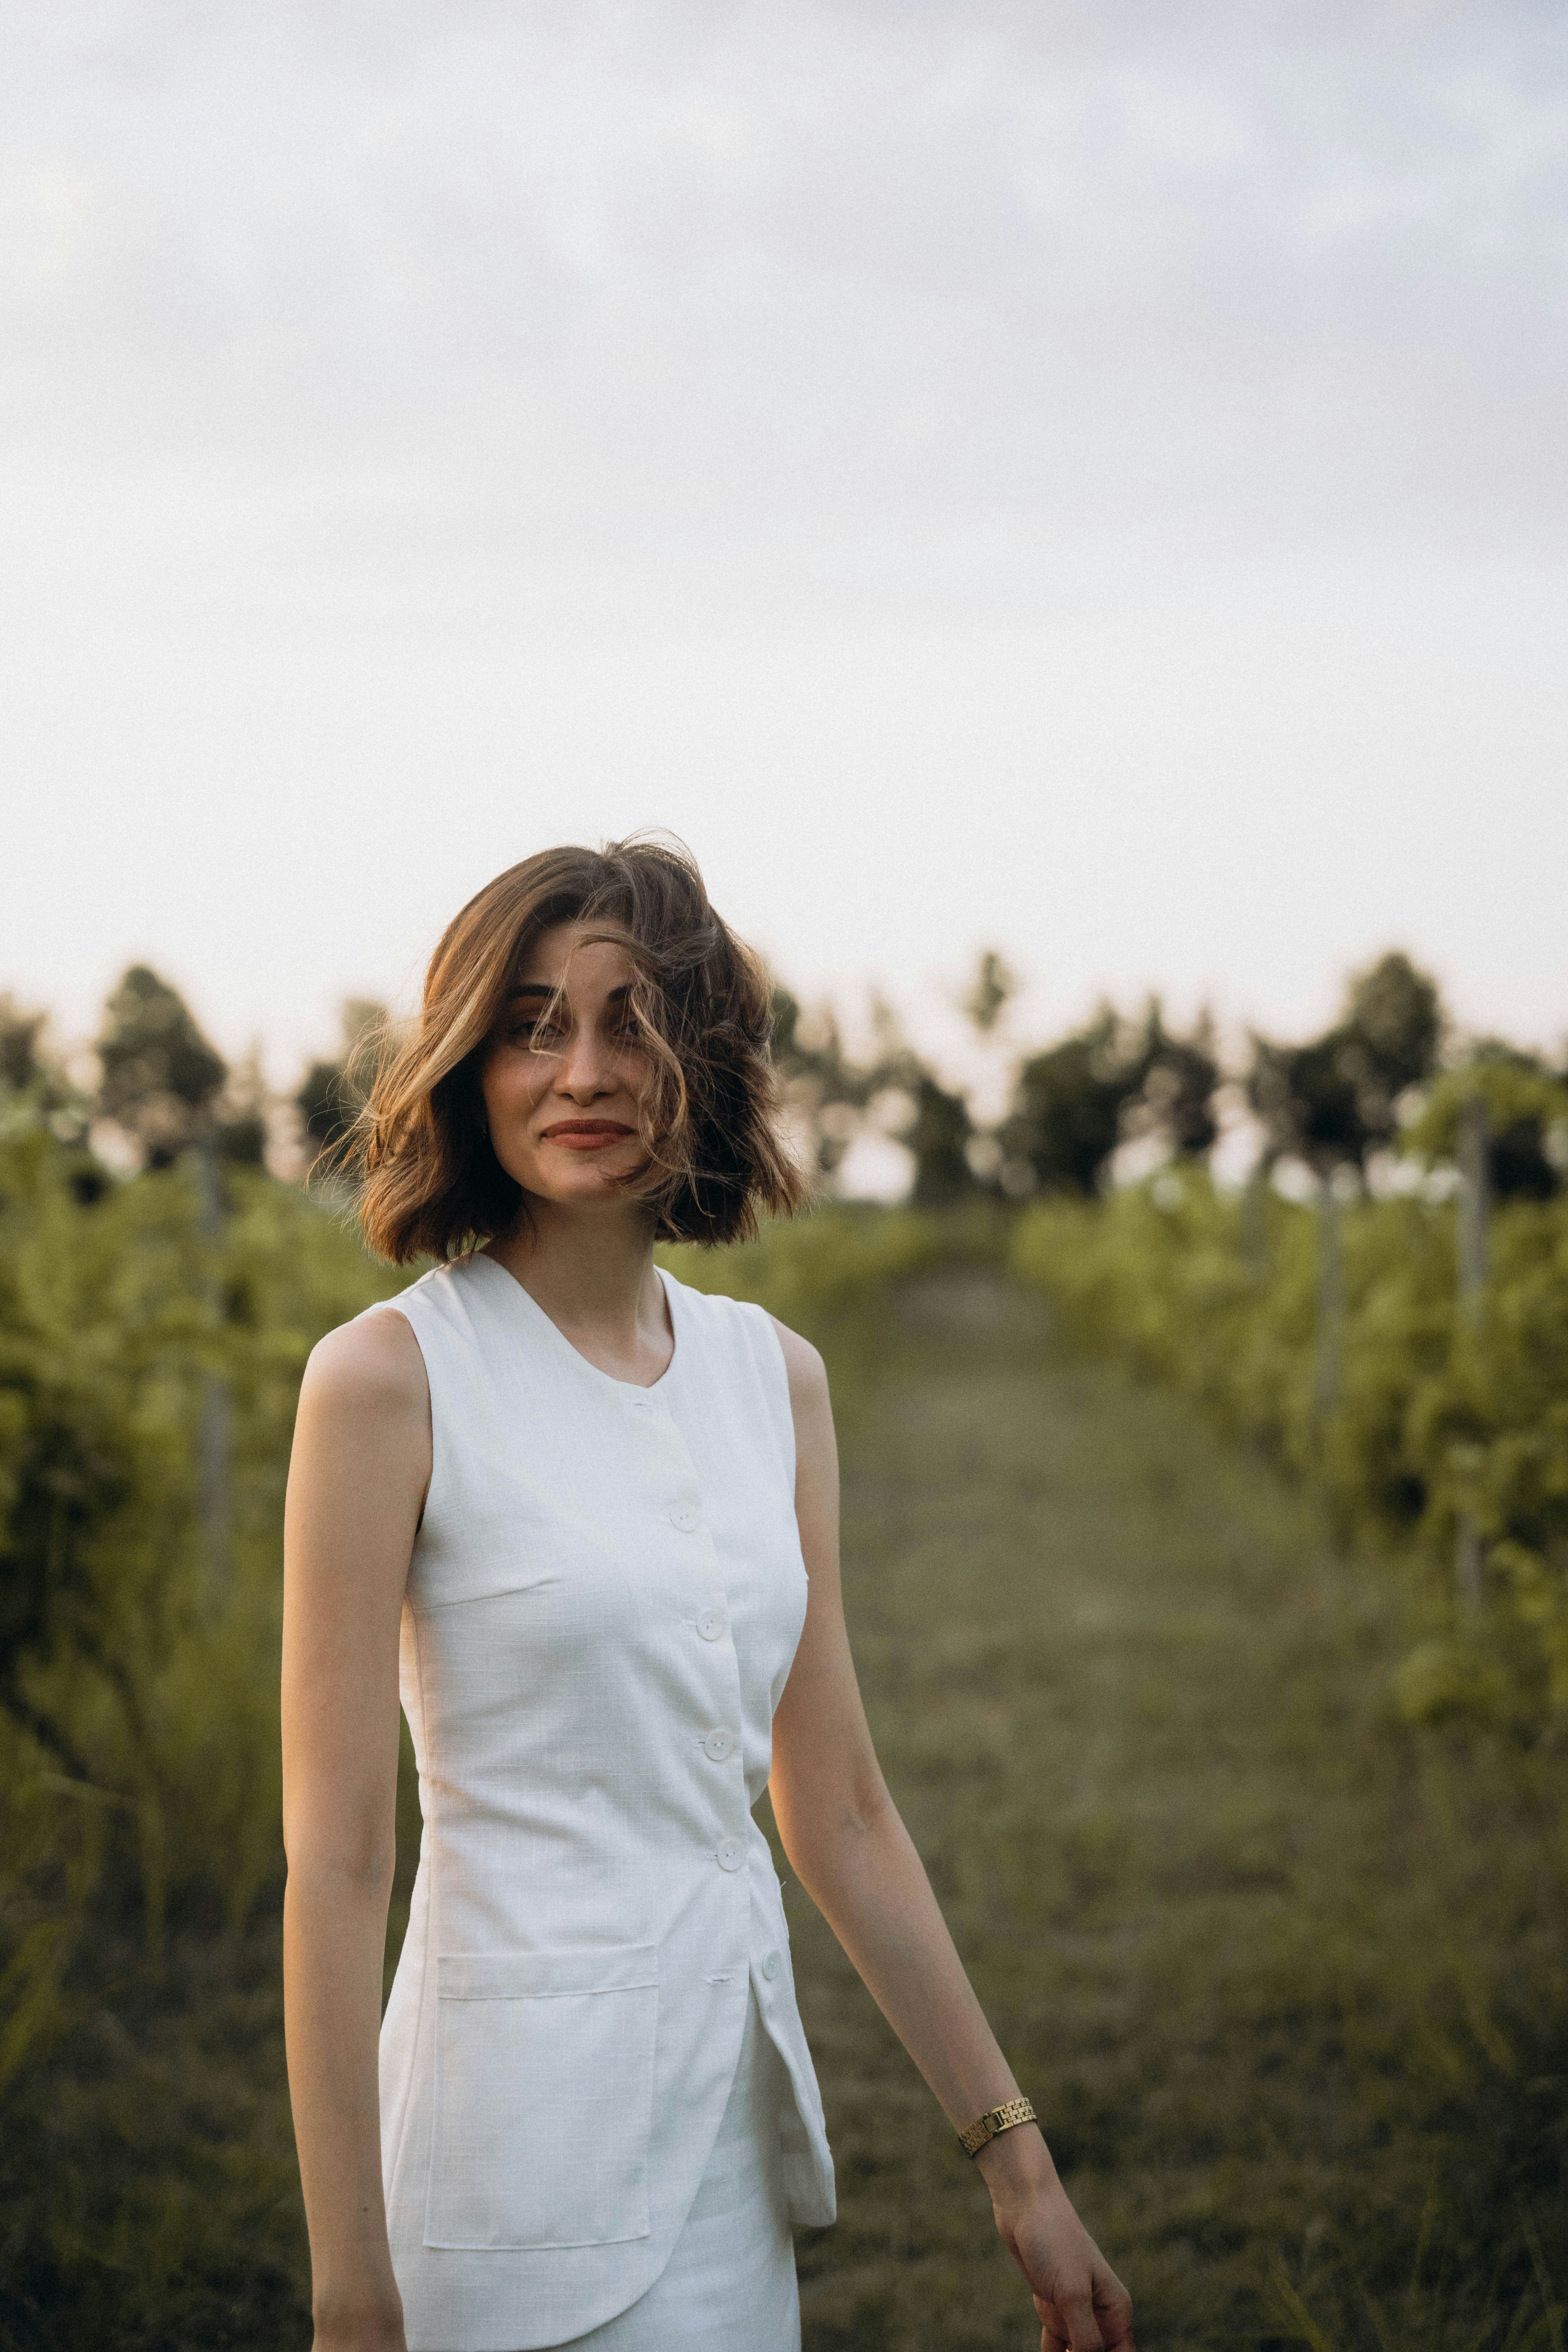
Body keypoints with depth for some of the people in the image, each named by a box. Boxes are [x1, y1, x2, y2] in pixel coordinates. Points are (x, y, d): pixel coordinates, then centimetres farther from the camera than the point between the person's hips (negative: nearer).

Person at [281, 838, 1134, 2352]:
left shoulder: (774, 1376, 7)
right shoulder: (392, 1377, -11)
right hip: (533, 2101, -6)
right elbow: (332, 1862, -12)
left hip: (744, 2096, 6)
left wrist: (1017, 2164, 11)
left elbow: (840, 1814, 11)